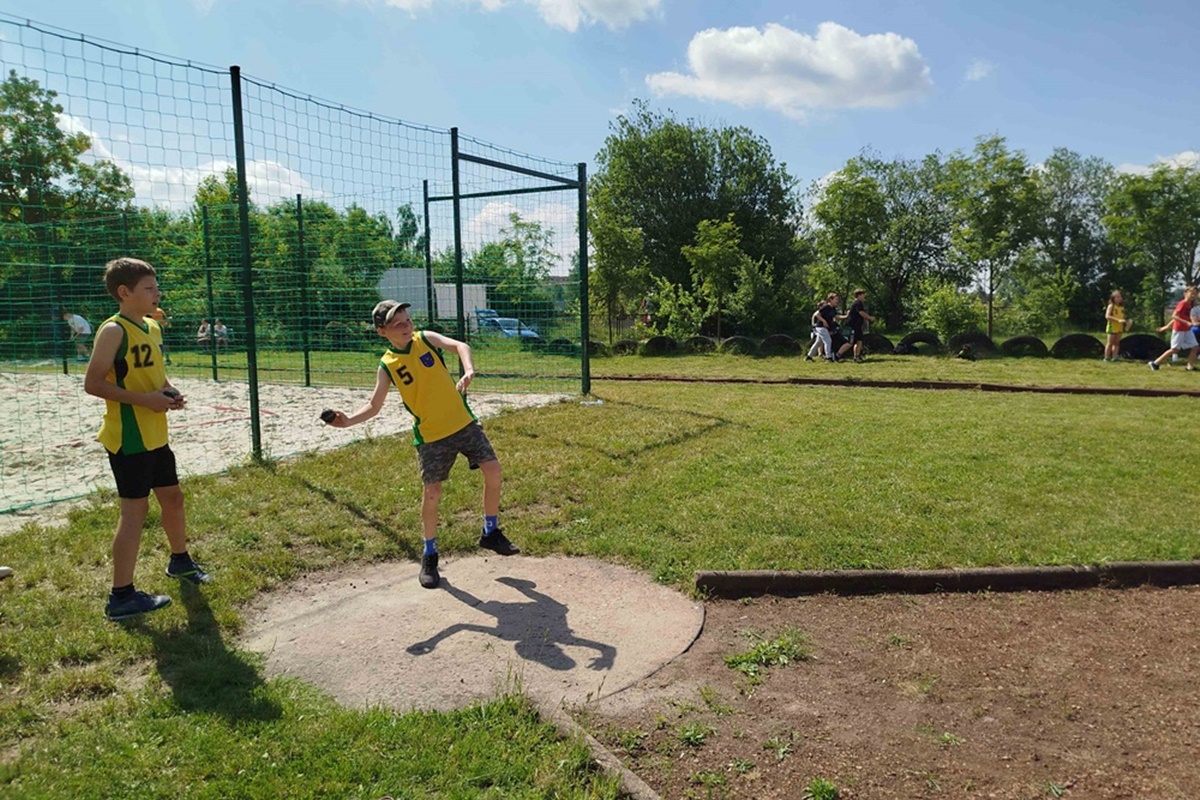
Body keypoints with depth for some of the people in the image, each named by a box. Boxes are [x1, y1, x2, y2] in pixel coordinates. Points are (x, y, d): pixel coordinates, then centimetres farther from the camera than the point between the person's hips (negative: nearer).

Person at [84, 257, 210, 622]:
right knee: (135, 508, -5)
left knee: (172, 496, 20)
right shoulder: (114, 331, -15)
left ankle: (180, 560, 41)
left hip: (156, 435, 9)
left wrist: (170, 393, 3)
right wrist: (144, 399, -23)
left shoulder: (153, 327, 11)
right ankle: (121, 597, 4)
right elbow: (93, 383, -19)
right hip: (128, 437, -9)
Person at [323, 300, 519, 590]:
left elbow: (459, 345, -16)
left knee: (493, 470, -4)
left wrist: (468, 370, -36)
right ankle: (429, 555, 19)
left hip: (464, 422, 2)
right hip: (431, 436, -2)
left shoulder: (426, 338, -1)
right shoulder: (387, 365, -4)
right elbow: (374, 405, -4)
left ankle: (490, 533, 19)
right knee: (432, 493, -4)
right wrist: (349, 420, -23)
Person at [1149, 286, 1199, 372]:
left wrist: (1167, 326, 16)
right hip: (1179, 330, -8)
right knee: (1174, 349, -5)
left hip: (1187, 330, 8)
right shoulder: (1183, 303, -15)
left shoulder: (1189, 304, 10)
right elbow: (1174, 316, -22)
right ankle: (1155, 363, 3)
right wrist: (1186, 322, -30)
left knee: (1195, 347, 1)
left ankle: (1190, 366, 9)